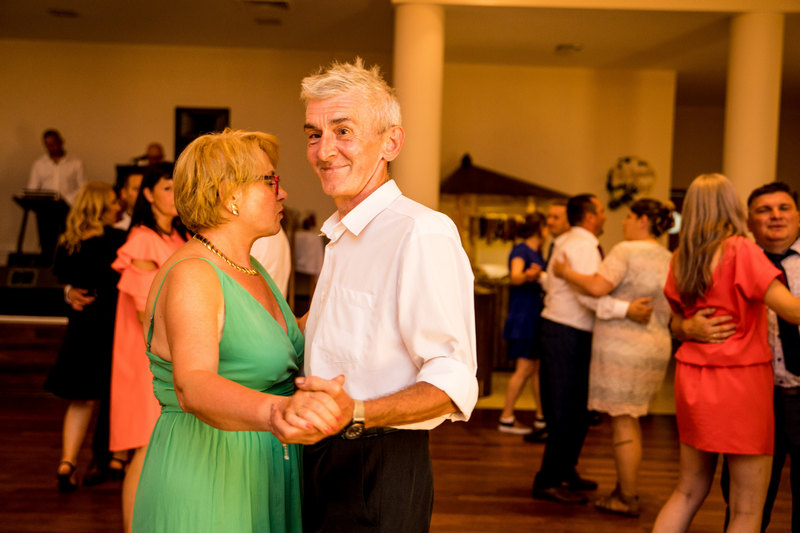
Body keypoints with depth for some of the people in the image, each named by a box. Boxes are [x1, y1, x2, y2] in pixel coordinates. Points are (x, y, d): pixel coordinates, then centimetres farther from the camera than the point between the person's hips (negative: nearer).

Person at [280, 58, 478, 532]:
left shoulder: (423, 234, -18)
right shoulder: (341, 236, 14)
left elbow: (453, 383, -25)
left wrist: (355, 414, -36)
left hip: (380, 473, -8)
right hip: (321, 459, 8)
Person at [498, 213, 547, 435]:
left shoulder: (538, 252, 14)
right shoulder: (520, 250, -12)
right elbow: (514, 276, -32)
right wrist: (526, 276, -53)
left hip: (536, 316, 9)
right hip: (522, 316, -9)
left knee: (539, 366, 9)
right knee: (525, 368, -9)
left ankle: (542, 416, 16)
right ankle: (506, 418, -2)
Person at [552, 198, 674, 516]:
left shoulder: (626, 251, -11)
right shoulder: (669, 261, 12)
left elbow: (597, 288, -24)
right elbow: (671, 312, 14)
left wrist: (565, 272, -10)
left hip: (621, 346, -8)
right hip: (654, 347, 8)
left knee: (623, 422, -1)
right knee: (629, 419, 18)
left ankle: (628, 500, 5)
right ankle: (625, 487, 25)